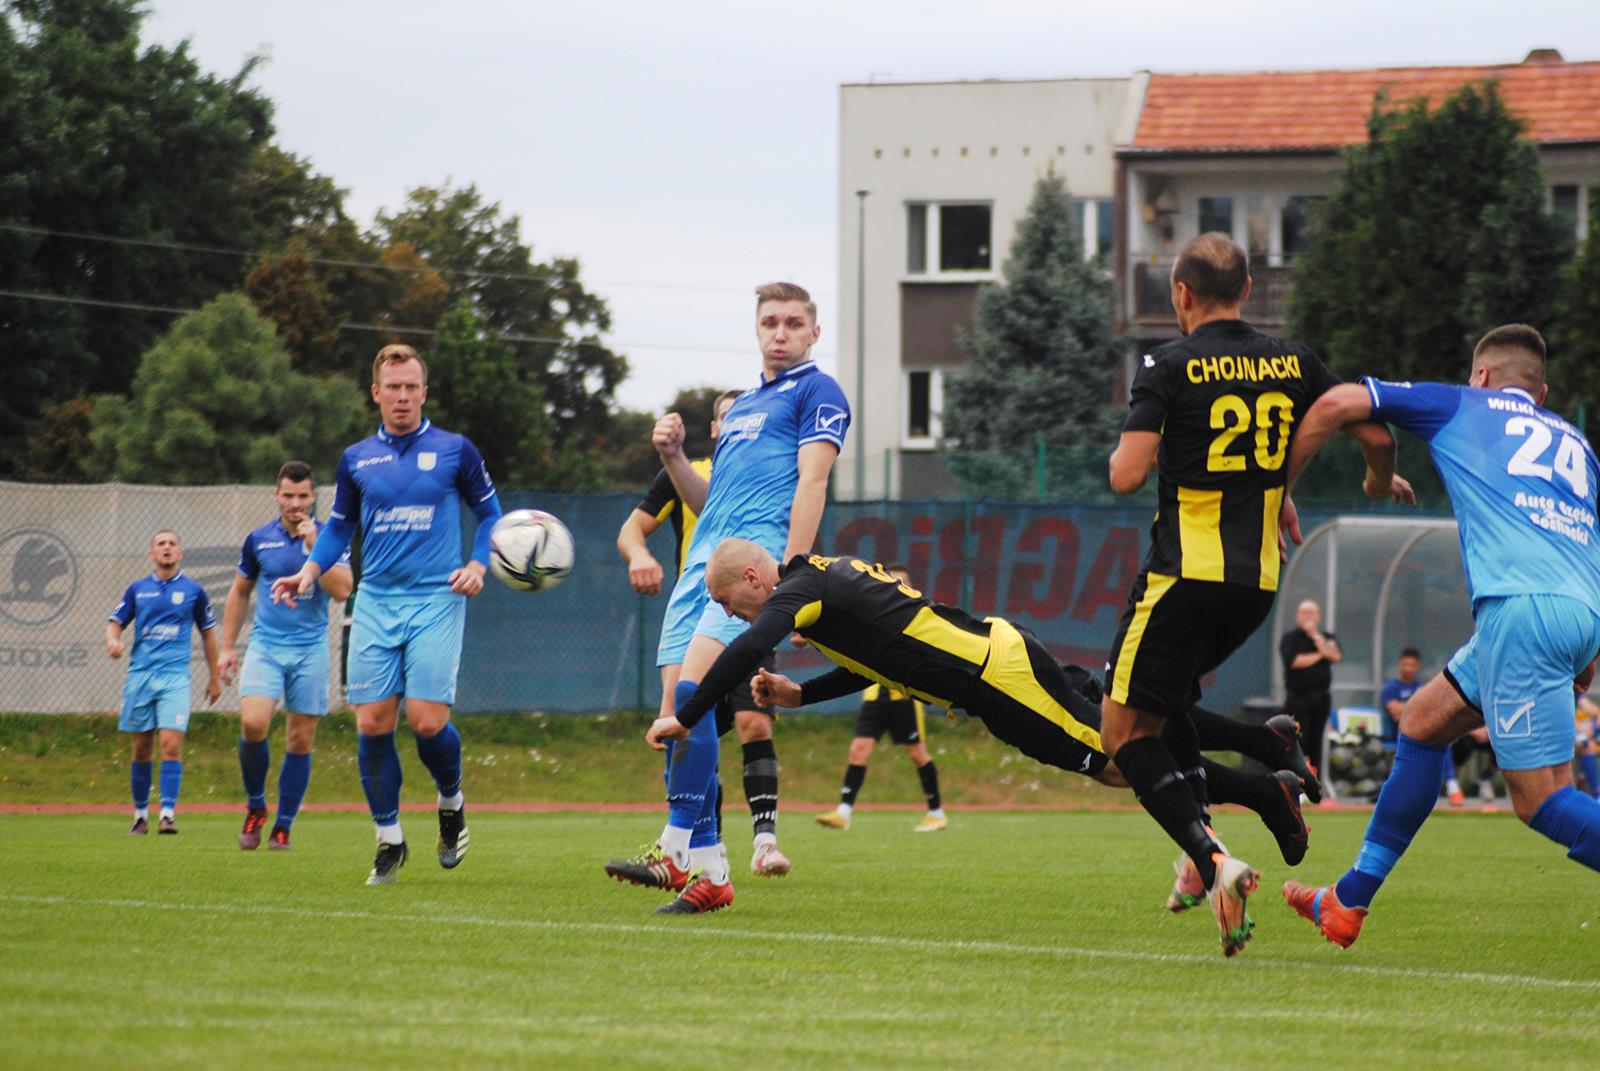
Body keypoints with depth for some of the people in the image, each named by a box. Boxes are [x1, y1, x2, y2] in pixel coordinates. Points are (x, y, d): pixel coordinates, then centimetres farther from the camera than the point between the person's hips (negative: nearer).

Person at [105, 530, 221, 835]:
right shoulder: (137, 589, 9)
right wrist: (113, 641, -12)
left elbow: (208, 632, 14)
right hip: (140, 674, 2)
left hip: (175, 675, -2)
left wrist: (214, 676, 15)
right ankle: (140, 815, 15)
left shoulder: (193, 591, 6)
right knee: (142, 749, 5)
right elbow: (115, 622, 12)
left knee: (171, 744, -15)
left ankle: (168, 813, -17)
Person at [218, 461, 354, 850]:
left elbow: (341, 591, -14)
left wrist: (315, 547, -20)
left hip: (310, 649, 0)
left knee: (300, 742, 1)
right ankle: (255, 806, 2)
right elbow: (239, 593, 16)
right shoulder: (258, 539, 5)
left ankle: (282, 828, 12)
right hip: (266, 645, 0)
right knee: (253, 724, -20)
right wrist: (228, 647, 12)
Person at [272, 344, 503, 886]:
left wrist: (478, 565, -5)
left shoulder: (455, 450, 3)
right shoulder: (356, 459, 11)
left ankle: (452, 803, 17)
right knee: (372, 723, -4)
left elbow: (489, 512, 11)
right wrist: (310, 571, 4)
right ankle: (389, 841, 9)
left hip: (436, 599, -3)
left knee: (427, 720, -14)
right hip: (376, 602, 3)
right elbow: (339, 525, 20)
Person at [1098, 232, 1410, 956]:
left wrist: (1125, 452, 9)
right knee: (1163, 702, 26)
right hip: (1258, 583, 6)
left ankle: (1213, 862, -18)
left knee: (1125, 730, 1)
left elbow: (1127, 475, -16)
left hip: (1184, 575, -6)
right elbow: (1376, 436, 7)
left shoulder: (1168, 368, -9)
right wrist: (1381, 482, 31)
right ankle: (1200, 841, 10)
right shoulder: (1292, 365, 5)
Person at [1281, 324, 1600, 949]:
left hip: (1521, 604, -7)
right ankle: (1350, 901, 27)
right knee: (1425, 721, 22)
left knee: (1541, 798, -8)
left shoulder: (1461, 405, 18)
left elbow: (1336, 404, 12)